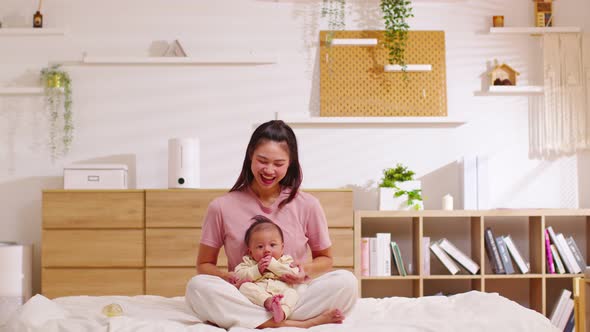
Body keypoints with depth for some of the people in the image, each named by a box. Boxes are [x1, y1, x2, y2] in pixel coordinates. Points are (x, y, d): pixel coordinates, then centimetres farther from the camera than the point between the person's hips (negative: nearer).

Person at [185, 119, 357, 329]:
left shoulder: (307, 205, 1)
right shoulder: (221, 207, -1)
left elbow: (325, 259, 12)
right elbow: (204, 265, 6)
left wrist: (307, 270, -12)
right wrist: (225, 277, -17)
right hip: (244, 300, 1)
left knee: (346, 282, -26)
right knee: (197, 287, -31)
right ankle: (299, 324, -29)